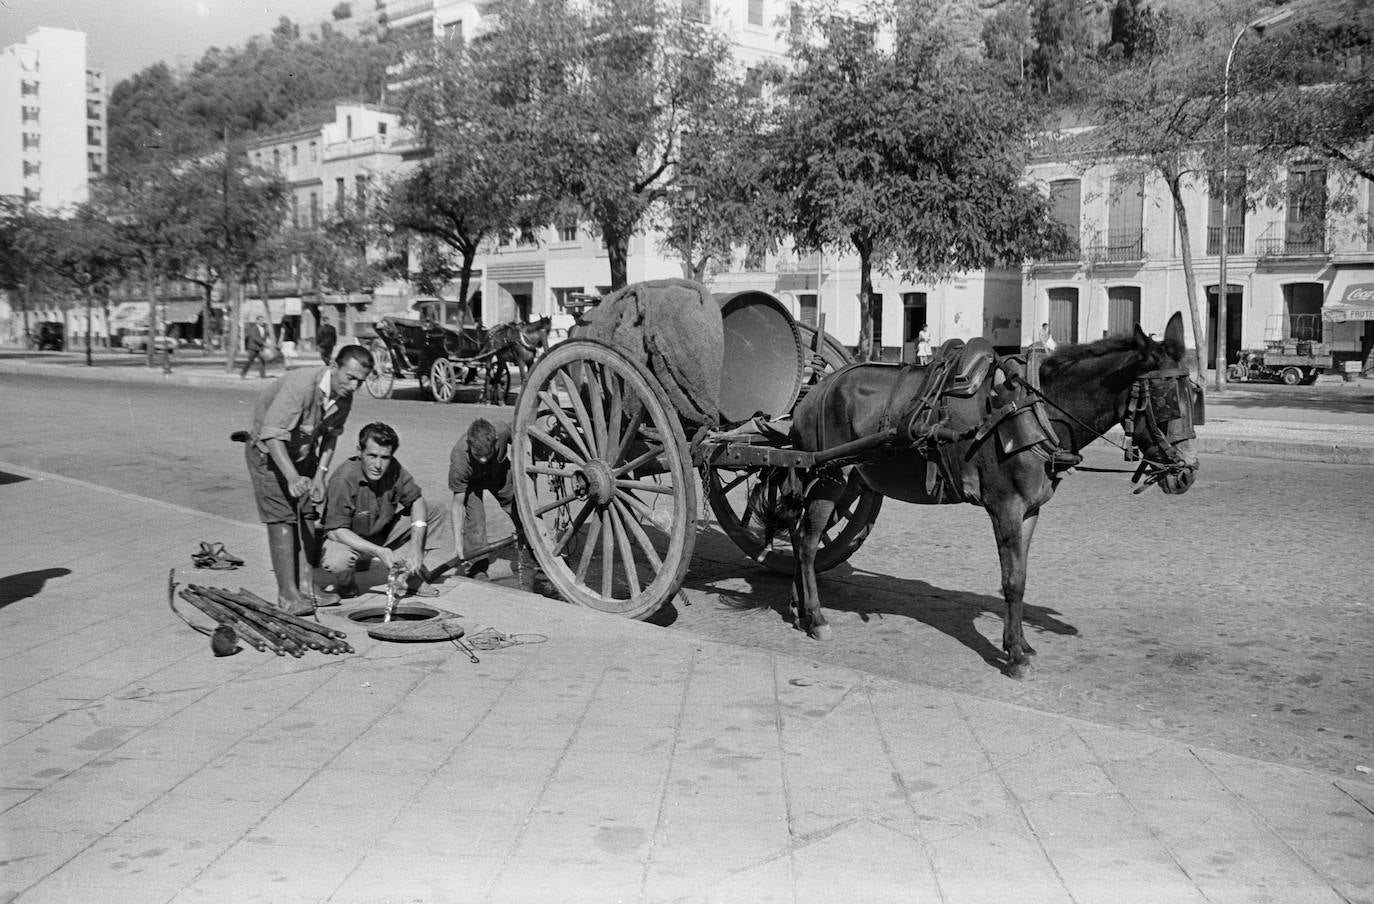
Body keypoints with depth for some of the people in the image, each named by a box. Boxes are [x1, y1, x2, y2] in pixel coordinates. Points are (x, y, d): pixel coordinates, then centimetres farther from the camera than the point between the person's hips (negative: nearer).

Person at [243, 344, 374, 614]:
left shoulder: (345, 397, -10)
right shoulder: (300, 386, -34)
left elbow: (331, 435, 4)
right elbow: (272, 434, -39)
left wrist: (320, 474, -5)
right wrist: (292, 477, -49)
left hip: (304, 452, 7)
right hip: (268, 451, -7)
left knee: (309, 515, 2)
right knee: (282, 519, -12)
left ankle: (307, 582, 10)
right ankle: (287, 592, -10)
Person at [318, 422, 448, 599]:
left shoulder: (393, 469, -15)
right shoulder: (343, 480, -30)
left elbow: (416, 501, -5)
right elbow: (336, 530, -29)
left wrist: (416, 546, -20)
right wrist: (379, 552, -38)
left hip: (383, 534, 5)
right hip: (348, 539, -5)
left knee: (437, 511, -6)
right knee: (337, 561, -41)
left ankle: (413, 575, -3)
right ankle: (346, 585, -3)